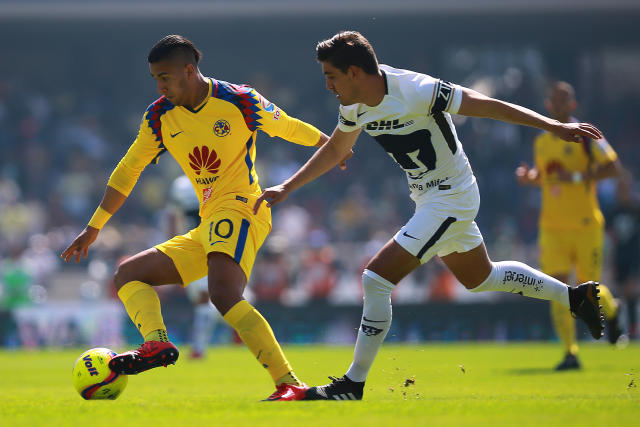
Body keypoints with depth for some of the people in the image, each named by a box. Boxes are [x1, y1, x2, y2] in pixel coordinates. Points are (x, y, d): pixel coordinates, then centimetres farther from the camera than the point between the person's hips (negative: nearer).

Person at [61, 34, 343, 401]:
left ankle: (290, 385, -37)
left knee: (224, 294, -32)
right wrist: (93, 228, 17)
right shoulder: (160, 117, 10)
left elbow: (290, 128, 11)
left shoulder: (240, 101, -6)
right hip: (206, 230, 8)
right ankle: (157, 344, -26)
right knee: (127, 275, 2)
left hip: (239, 207, -8)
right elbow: (128, 171, 17)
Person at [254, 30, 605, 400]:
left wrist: (555, 127, -21)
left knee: (377, 277, -15)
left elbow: (489, 106, -22)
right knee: (479, 277, 25)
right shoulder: (355, 107, -4)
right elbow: (334, 151, 16)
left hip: (450, 199, -9)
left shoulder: (417, 92, -28)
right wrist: (287, 188, 13)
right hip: (429, 199, 9)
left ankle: (353, 385, -6)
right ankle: (577, 297, 40)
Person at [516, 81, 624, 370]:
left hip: (586, 224, -4)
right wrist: (528, 176, 3)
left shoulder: (586, 135, -6)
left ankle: (611, 311, 38)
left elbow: (614, 168, -10)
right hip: (552, 227, 4)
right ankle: (570, 354, -5)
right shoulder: (541, 141, 11)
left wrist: (577, 177, -19)